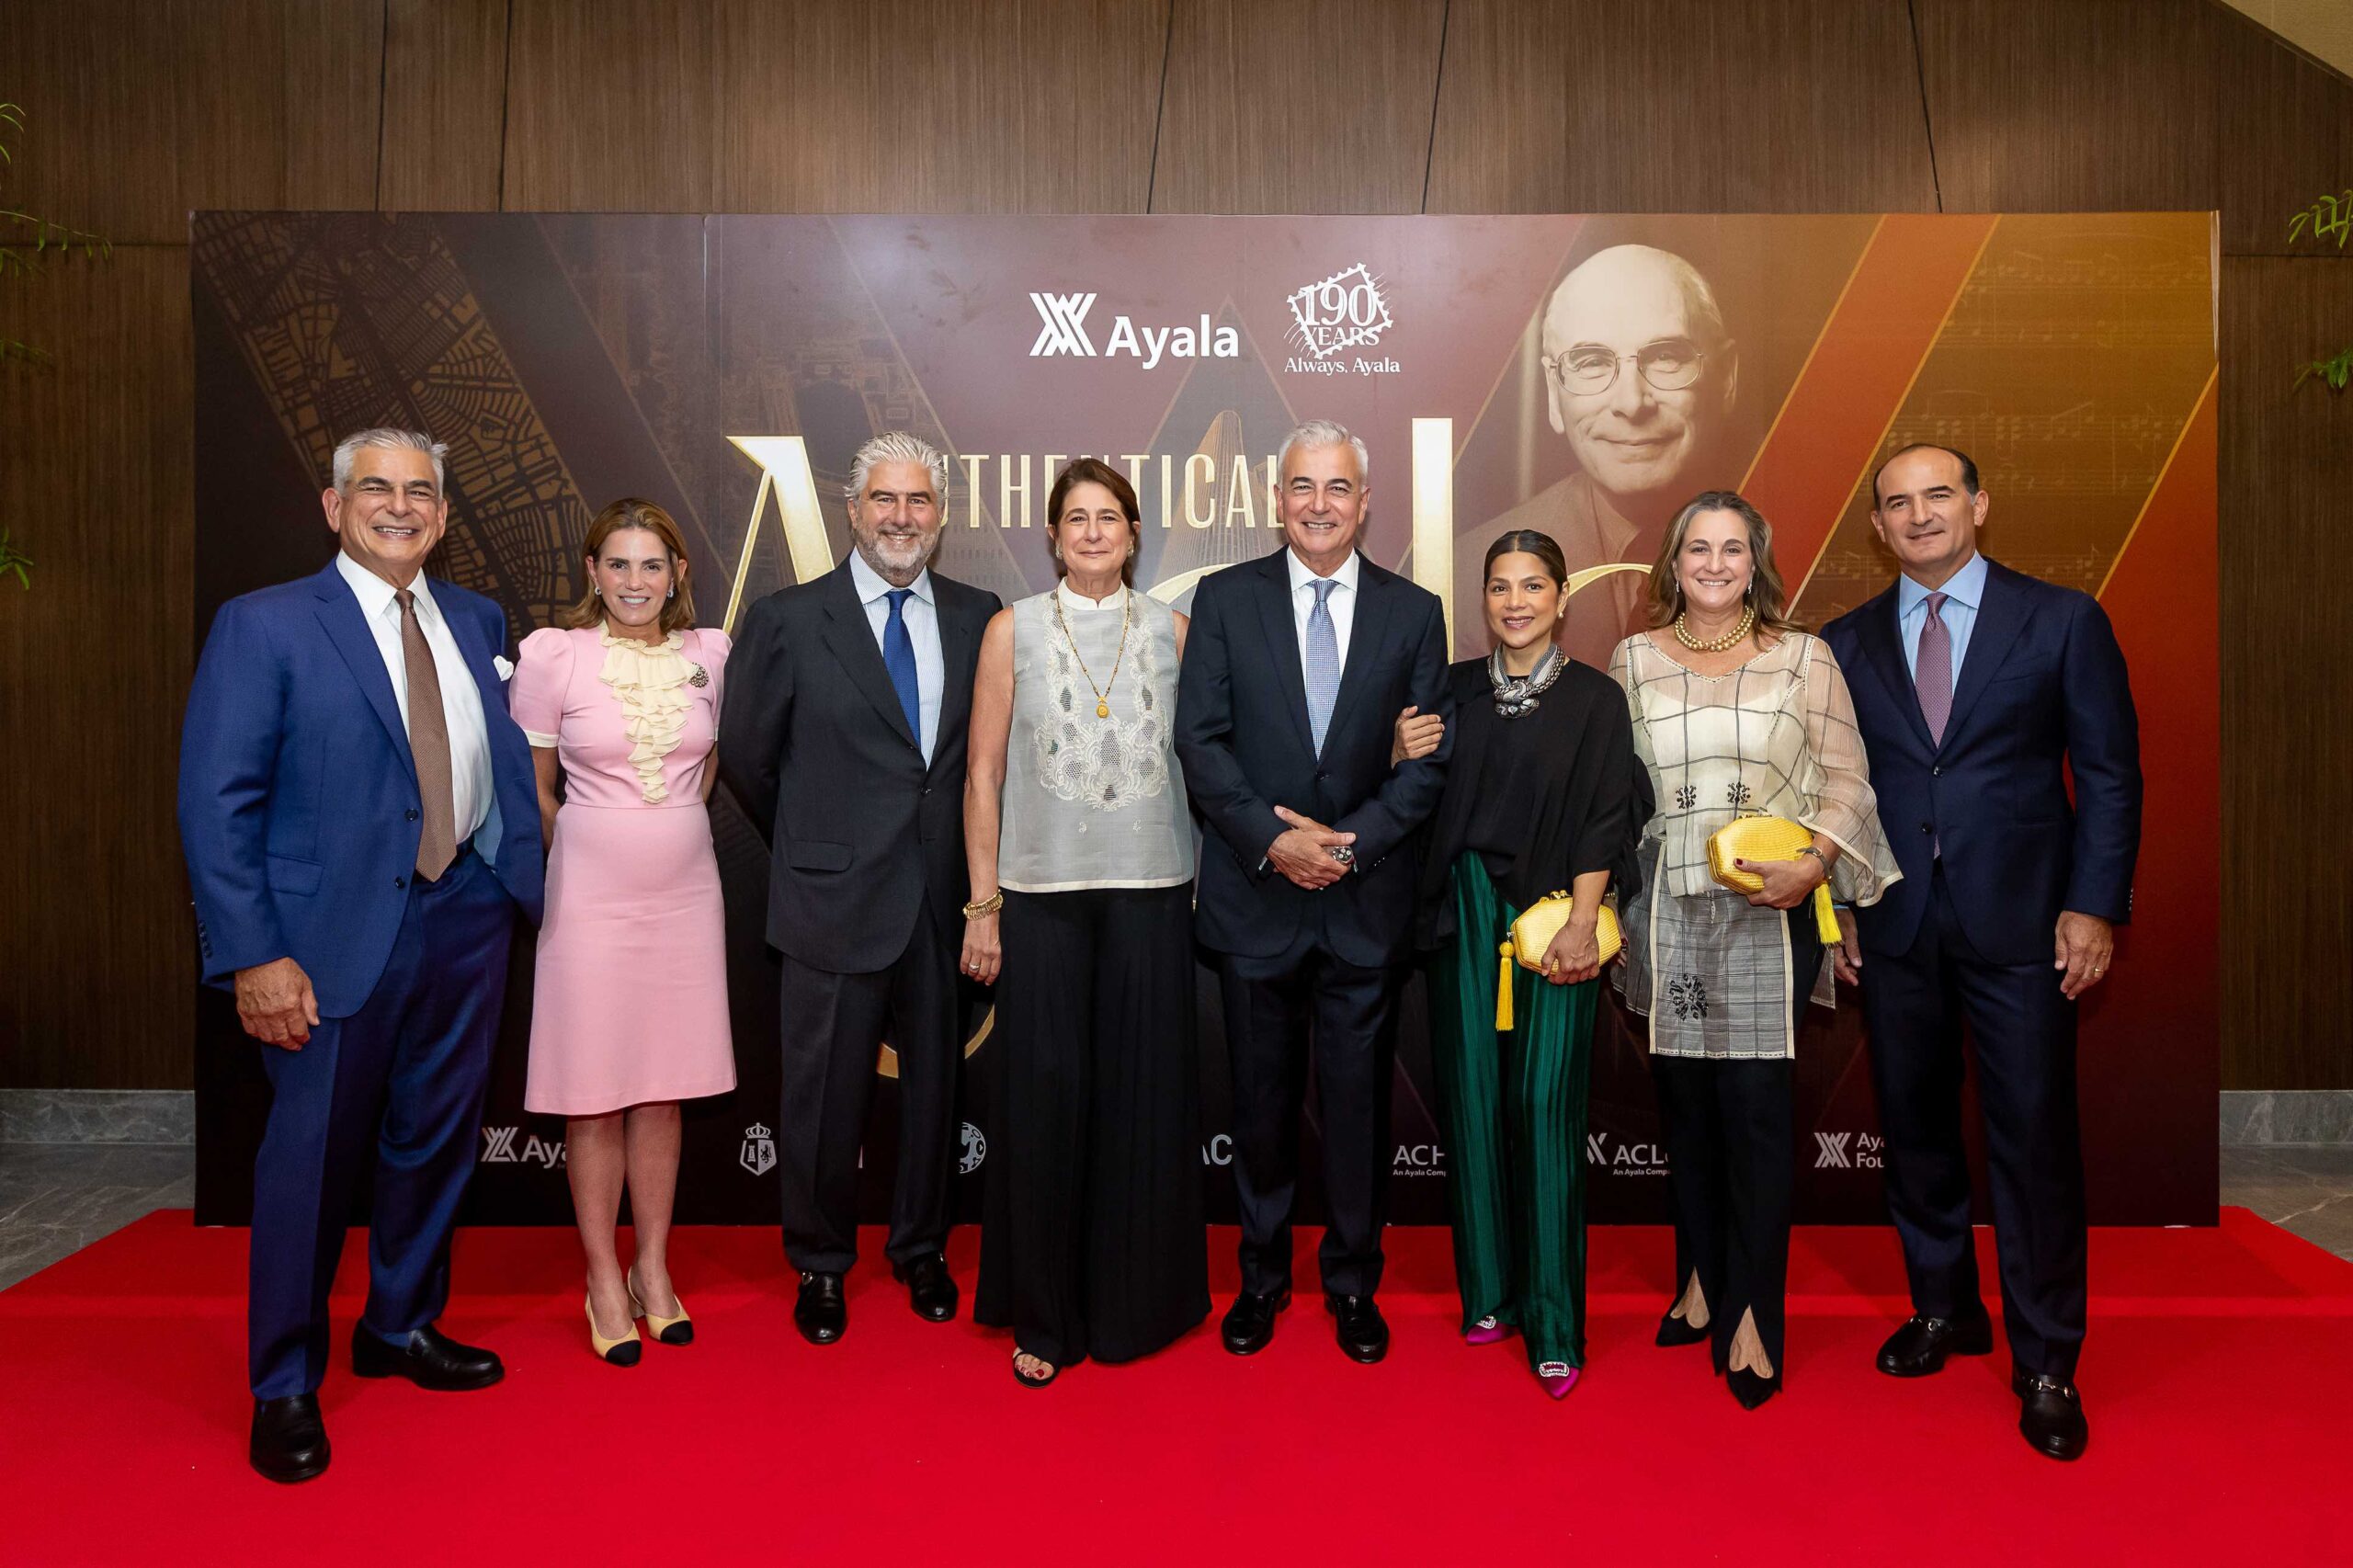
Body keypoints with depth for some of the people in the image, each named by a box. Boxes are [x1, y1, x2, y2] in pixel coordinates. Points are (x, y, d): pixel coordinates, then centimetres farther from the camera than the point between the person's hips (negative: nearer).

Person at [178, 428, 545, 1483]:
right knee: (312, 1156, 5)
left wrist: (519, 876, 0)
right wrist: (253, 957, -14)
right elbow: (216, 803, -9)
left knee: (434, 1140, 16)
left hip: (467, 917, 5)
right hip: (337, 932, -4)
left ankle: (402, 1328, 37)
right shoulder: (263, 627, -4)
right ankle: (284, 1388, 24)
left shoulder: (477, 621, 11)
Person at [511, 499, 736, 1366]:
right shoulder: (552, 653, -6)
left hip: (685, 888, 3)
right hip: (590, 890, -3)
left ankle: (654, 1270, 24)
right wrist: (589, 856, 9)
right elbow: (534, 789, 3)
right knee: (594, 1090, 4)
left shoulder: (710, 653, 2)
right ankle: (604, 1279, 19)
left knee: (662, 1085, 10)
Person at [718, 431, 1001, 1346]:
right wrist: (811, 848, 9)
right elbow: (745, 755, 4)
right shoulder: (788, 621, -2)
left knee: (936, 1081, 14)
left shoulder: (978, 618, 5)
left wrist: (972, 864, 5)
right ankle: (821, 1265, 30)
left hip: (944, 897, 2)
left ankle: (922, 1251, 35)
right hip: (836, 897, -2)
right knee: (826, 1093, 8)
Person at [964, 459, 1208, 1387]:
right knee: (1045, 1097, 3)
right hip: (1044, 893, -1)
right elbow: (984, 773, 3)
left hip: (1151, 891, 1)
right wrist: (983, 906, -1)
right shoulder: (1013, 630, 4)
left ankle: (1135, 1302, 25)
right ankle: (1042, 1317, 19)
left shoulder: (1173, 631, 7)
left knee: (1145, 1094, 6)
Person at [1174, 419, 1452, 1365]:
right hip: (1255, 895, 0)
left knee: (1358, 1100, 9)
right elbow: (1200, 739, -4)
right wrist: (1271, 838, -15)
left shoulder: (1413, 612, 5)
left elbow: (1430, 757, 1)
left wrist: (1351, 840, -12)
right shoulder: (1225, 600, 3)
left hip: (1367, 898, 1)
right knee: (1261, 1099, 11)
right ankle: (1263, 1274, 30)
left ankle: (1352, 1282, 28)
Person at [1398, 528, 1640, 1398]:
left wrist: (1581, 922, -10)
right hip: (1463, 917, 3)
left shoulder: (1595, 698, 3)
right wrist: (1404, 757, -8)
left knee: (1545, 1109, -5)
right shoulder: (1457, 689, 9)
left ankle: (1554, 1323, 5)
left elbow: (1603, 821, -2)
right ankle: (1488, 1291, 21)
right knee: (1471, 1100, 6)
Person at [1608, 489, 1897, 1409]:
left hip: (1767, 910, -2)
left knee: (1755, 1108, -5)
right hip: (1666, 910, 2)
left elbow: (1846, 777, 4)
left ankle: (1753, 1317, 8)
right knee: (1682, 1102, 8)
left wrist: (1814, 865, -12)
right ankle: (1701, 1277, 26)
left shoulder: (1803, 659, 5)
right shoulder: (1634, 660, 10)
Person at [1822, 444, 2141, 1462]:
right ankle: (1944, 1310, 31)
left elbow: (2110, 772, 0)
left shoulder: (2061, 620, 1)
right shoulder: (1847, 643, 8)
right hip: (1894, 927, 3)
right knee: (1914, 1130, 12)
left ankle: (2045, 1365, 16)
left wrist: (2093, 906, -7)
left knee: (2035, 1140, 1)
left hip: (2020, 921, -2)